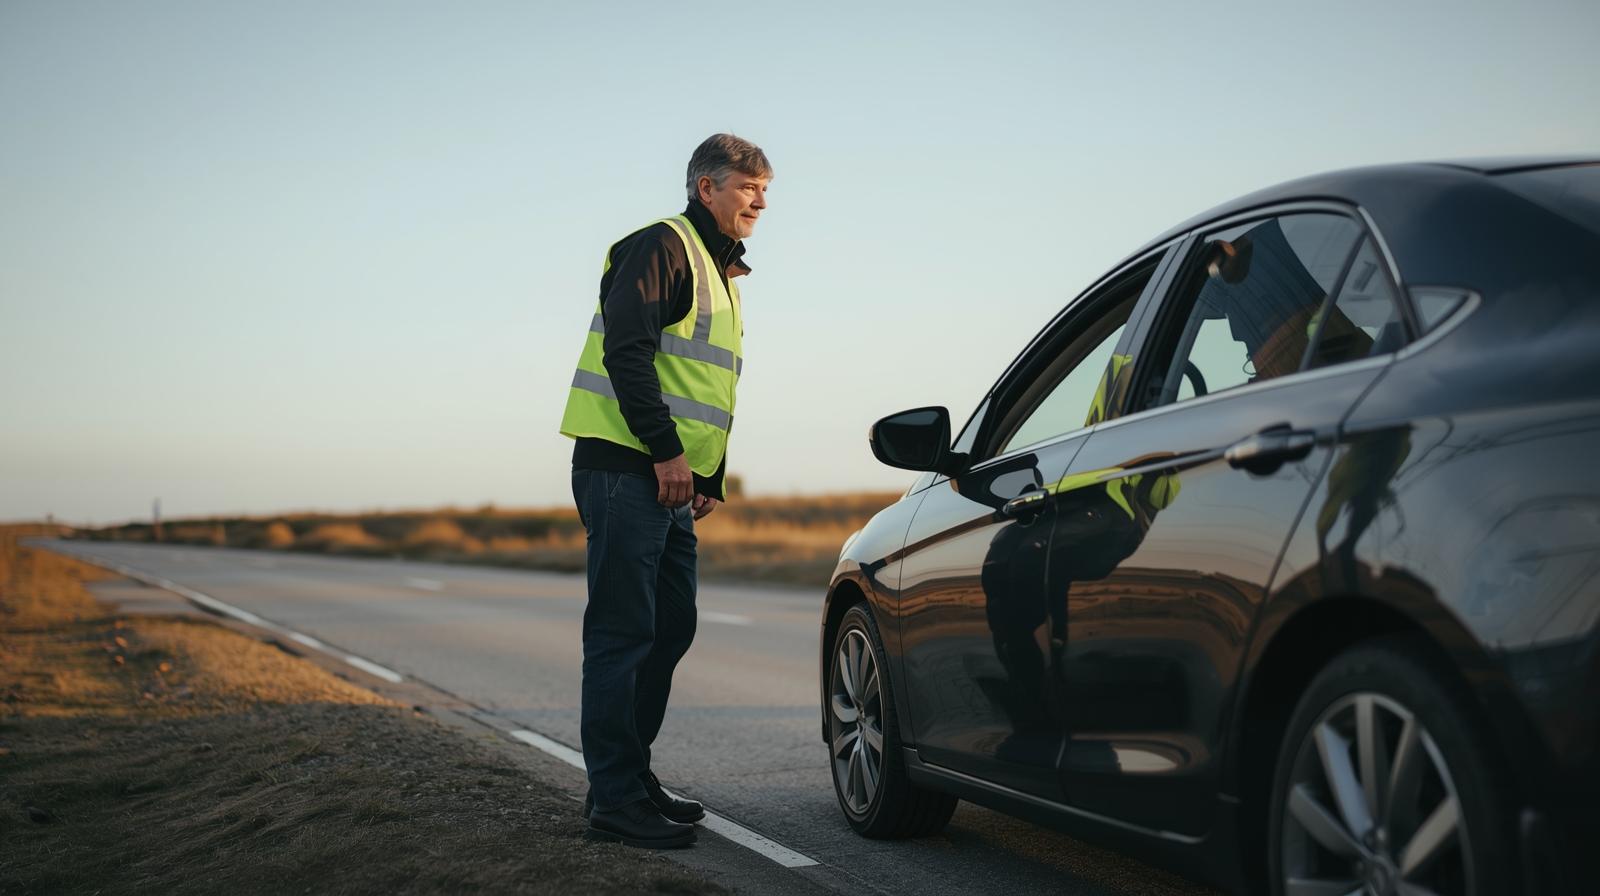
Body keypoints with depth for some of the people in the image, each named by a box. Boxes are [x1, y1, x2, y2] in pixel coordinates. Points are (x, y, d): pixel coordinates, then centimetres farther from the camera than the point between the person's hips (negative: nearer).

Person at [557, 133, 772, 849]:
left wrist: (710, 480, 18)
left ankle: (629, 778, 22)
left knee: (670, 629, 12)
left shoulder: (719, 272, 24)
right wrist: (666, 450, -21)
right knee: (623, 633, -8)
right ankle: (615, 799, -4)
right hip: (626, 470, -10)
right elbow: (626, 350, -19)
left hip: (671, 484, 10)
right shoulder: (662, 246, -6)